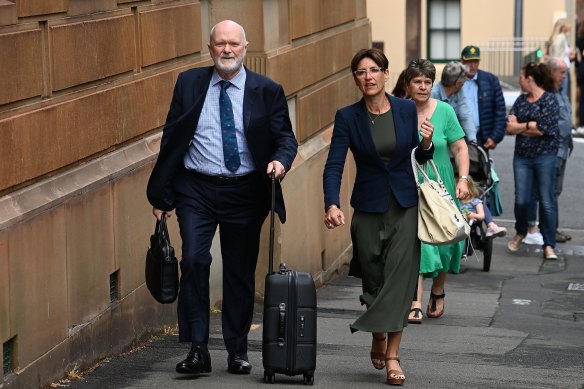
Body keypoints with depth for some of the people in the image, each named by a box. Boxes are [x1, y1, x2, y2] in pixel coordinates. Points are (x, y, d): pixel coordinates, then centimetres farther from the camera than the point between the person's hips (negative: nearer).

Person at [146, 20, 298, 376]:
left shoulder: (267, 91, 3)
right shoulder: (189, 83, 5)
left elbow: (285, 137, 5)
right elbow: (171, 139, 7)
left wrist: (280, 160, -19)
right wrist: (162, 194, 4)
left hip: (245, 193, 0)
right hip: (196, 189, 0)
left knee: (241, 272, 7)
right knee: (194, 260, -16)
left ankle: (238, 351, 20)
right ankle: (198, 349, -10)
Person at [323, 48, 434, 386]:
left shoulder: (407, 110, -1)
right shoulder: (348, 117, -6)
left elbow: (419, 158, 11)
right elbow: (334, 165, -12)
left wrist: (426, 144, -12)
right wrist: (332, 204, -27)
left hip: (405, 206, 0)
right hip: (369, 207, 0)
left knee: (400, 277, -8)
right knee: (374, 278, 7)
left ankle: (392, 355, -7)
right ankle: (378, 337, 34)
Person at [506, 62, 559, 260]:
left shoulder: (549, 100, -6)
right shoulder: (521, 100, 11)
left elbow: (543, 129, -16)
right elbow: (509, 127, 2)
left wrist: (520, 126, -6)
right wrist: (531, 125, -10)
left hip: (545, 156, -5)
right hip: (522, 156, 5)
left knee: (546, 201, -2)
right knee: (521, 200, 3)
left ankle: (549, 246, 3)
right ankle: (520, 232, 30)